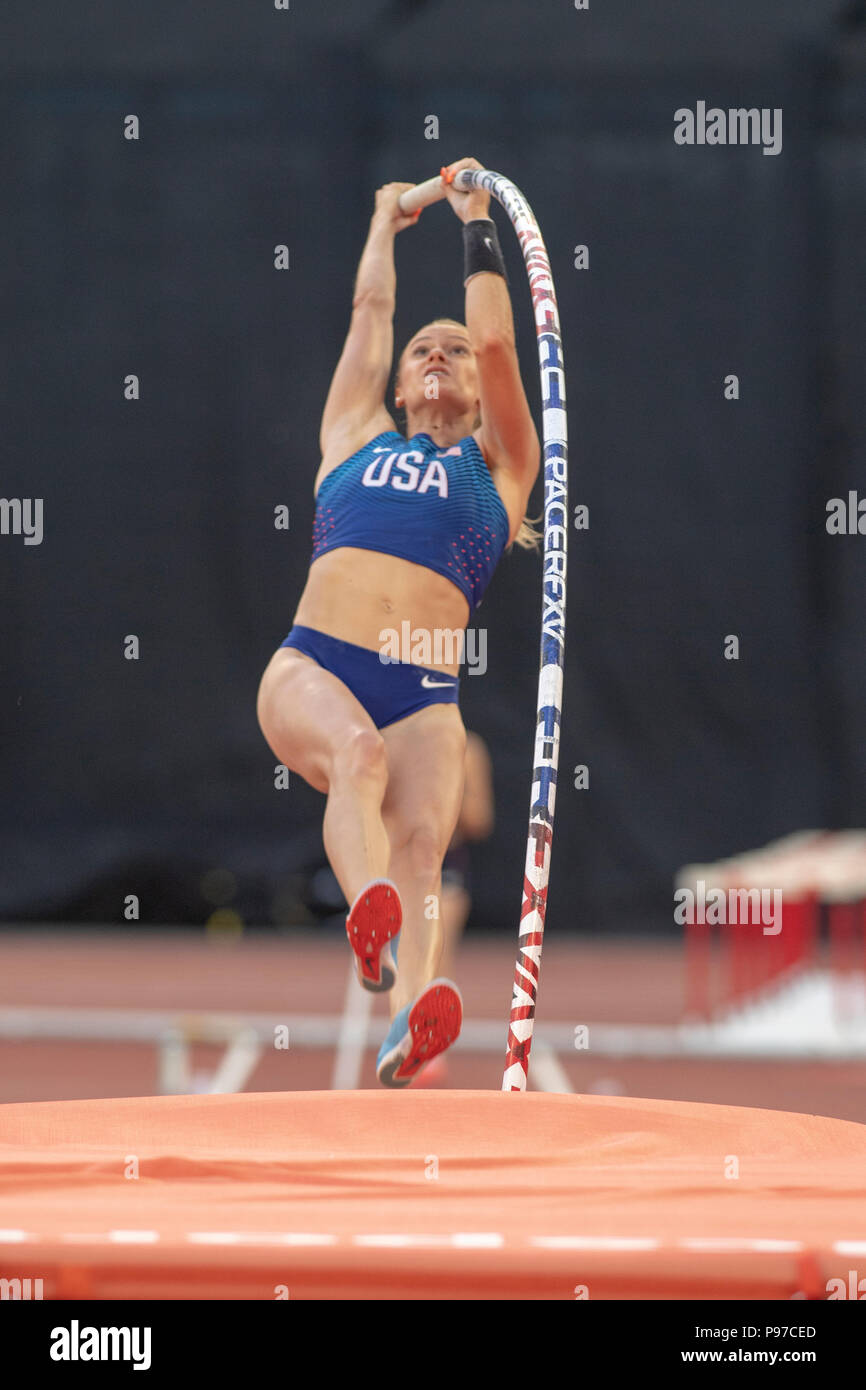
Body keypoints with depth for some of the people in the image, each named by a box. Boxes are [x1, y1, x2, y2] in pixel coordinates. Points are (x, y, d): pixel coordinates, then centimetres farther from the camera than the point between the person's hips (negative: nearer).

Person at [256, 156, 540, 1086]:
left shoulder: (499, 465, 24)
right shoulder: (356, 438, 27)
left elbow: (497, 341, 16)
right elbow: (371, 308, 31)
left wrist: (476, 222, 24)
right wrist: (387, 218, 45)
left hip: (425, 695, 0)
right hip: (311, 667, 0)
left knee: (421, 837, -26)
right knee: (359, 752, -34)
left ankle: (411, 1022, -50)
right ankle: (369, 916, -60)